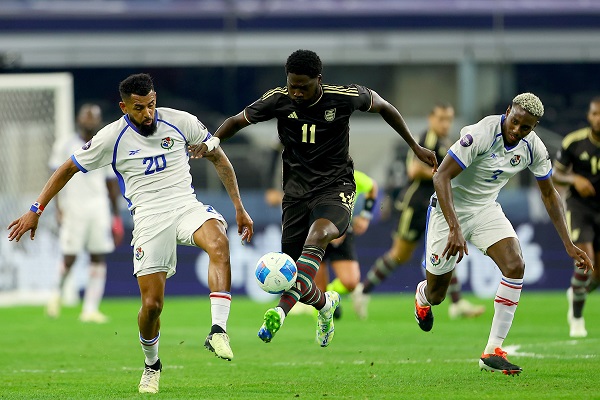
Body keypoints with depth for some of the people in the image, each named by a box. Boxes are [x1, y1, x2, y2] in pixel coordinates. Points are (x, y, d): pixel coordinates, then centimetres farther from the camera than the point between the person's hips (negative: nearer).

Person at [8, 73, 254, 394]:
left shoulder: (180, 122, 2)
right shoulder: (112, 138, -1)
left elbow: (218, 158, 15)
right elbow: (69, 169, 9)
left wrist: (239, 208, 13)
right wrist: (36, 210, 7)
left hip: (186, 206, 1)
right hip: (149, 218, -1)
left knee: (219, 243, -35)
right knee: (152, 304, -8)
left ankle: (218, 331, -38)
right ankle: (151, 365, 22)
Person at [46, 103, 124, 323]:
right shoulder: (66, 146, 2)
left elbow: (112, 182, 15)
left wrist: (116, 214, 13)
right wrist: (58, 208, -9)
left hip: (99, 206, 3)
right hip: (73, 206, -3)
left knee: (99, 257, -3)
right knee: (69, 257, -4)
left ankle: (90, 309, -1)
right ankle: (57, 292, 25)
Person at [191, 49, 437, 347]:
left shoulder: (346, 97, -12)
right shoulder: (278, 100, -7)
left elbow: (383, 107, 8)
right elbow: (237, 121, 6)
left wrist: (415, 147, 14)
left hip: (335, 188, -3)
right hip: (296, 193, 3)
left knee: (317, 236, -36)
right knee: (297, 280, 0)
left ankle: (281, 311, -50)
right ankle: (325, 304, 38)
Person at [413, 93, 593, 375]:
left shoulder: (533, 147, -11)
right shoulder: (480, 134, -30)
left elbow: (549, 194, 5)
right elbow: (441, 177, -31)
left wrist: (568, 245, 2)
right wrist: (455, 229, -39)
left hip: (486, 209, 4)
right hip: (450, 207, -4)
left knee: (515, 267, -21)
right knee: (435, 295, 5)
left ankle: (493, 352, -15)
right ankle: (422, 295, 48)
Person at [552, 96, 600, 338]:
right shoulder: (574, 142, -9)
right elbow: (555, 174, 1)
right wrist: (573, 179, -20)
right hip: (579, 206, -2)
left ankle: (577, 294, 40)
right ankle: (577, 318, 0)